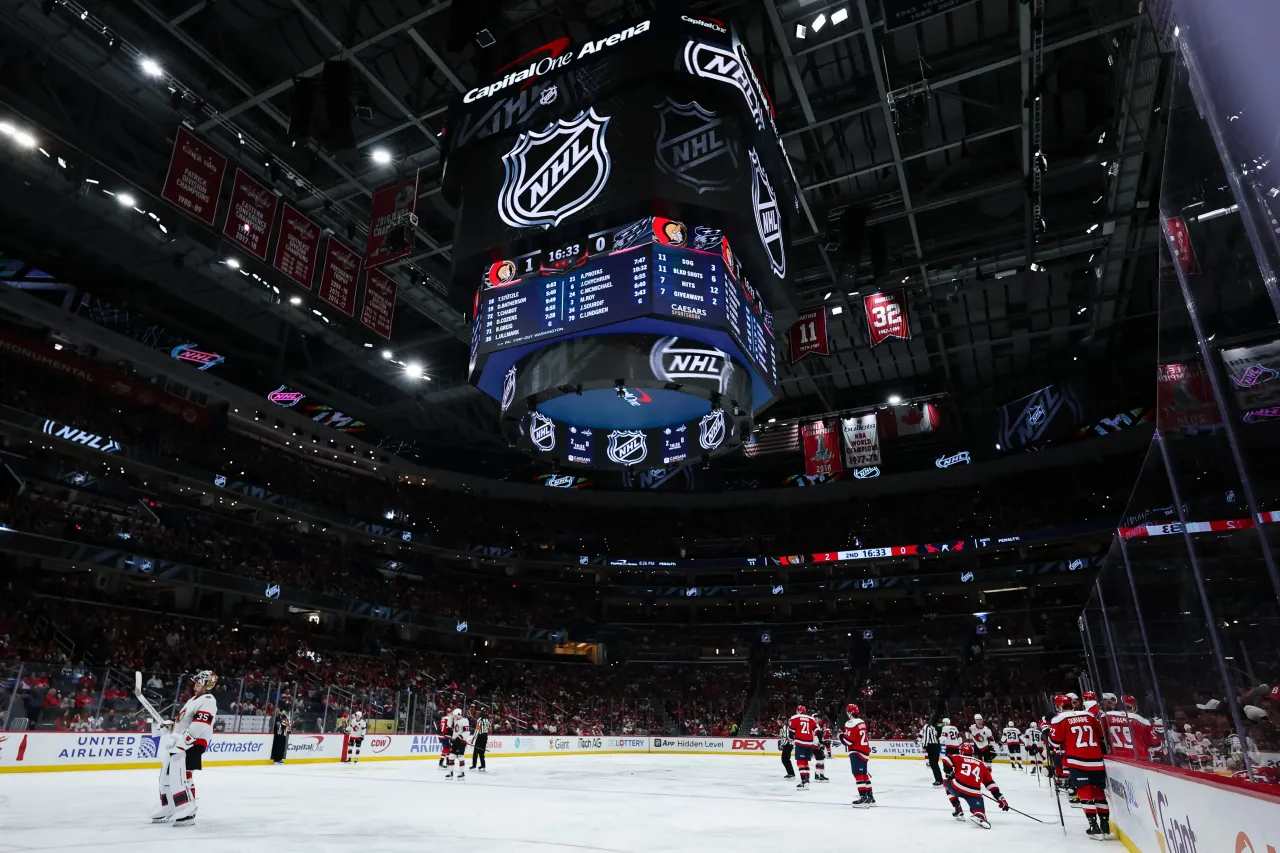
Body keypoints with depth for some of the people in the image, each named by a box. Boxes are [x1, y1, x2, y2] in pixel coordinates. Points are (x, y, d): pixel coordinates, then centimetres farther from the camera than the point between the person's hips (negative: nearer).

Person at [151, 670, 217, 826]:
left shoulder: (208, 701, -14)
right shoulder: (193, 699, 21)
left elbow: (199, 727, -26)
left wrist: (180, 740, -29)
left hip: (193, 744, -11)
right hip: (180, 743, 11)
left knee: (180, 775, -21)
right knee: (166, 774, 16)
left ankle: (187, 812, -19)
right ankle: (169, 809, 30)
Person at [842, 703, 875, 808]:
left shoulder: (851, 724, -16)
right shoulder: (861, 722, 12)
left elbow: (848, 740, -19)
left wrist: (841, 735, -3)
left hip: (856, 752, -10)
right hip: (865, 751, 10)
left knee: (858, 775, -10)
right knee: (864, 774, 17)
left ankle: (863, 798, -15)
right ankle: (870, 797, 24)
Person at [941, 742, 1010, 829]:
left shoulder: (958, 758, 19)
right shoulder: (982, 765, 26)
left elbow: (946, 760, 1)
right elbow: (990, 784, 21)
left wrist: (950, 774, 16)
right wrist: (1001, 799, 22)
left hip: (957, 787, 0)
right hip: (973, 793, 0)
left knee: (949, 784, 32)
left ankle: (957, 810, 21)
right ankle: (979, 816, -34)